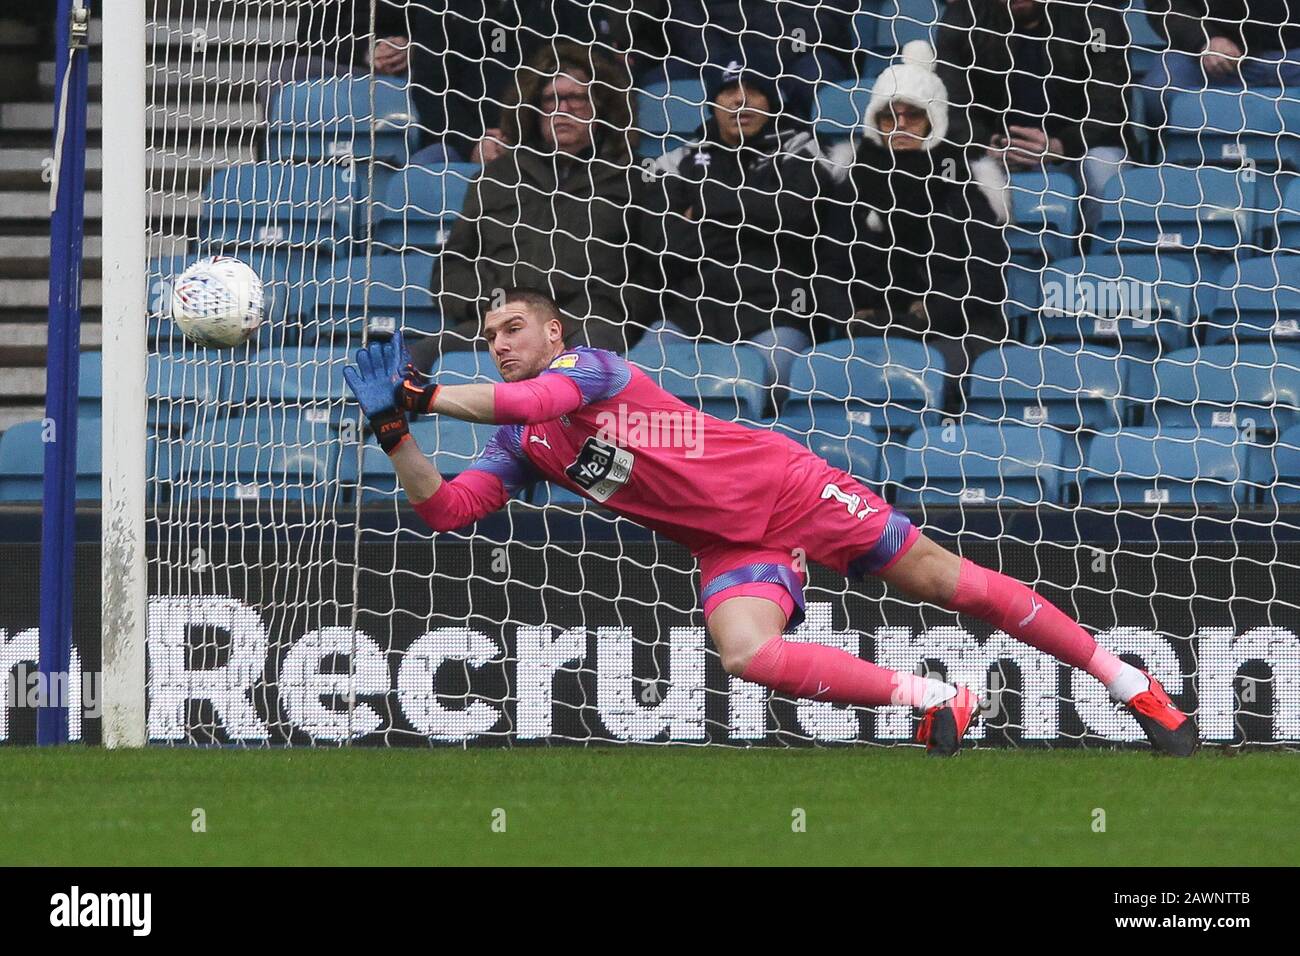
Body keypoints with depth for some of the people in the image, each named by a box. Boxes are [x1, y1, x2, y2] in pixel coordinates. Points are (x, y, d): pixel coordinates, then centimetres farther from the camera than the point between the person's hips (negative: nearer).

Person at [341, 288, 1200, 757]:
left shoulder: (587, 365, -12)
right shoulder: (520, 447, 7)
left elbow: (531, 398, -33)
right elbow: (444, 508, 0)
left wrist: (428, 396, -28)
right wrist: (394, 431, -14)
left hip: (779, 486, -5)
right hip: (728, 550, 5)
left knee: (947, 582, -6)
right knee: (749, 655, -26)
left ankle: (1124, 680, 4)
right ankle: (931, 700, -12)